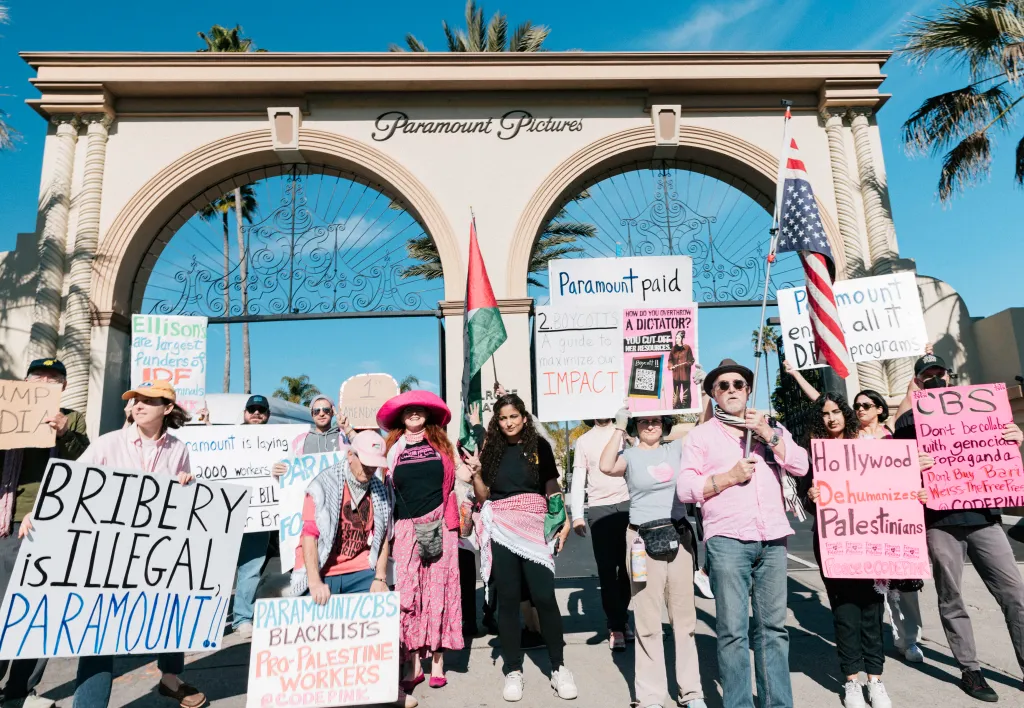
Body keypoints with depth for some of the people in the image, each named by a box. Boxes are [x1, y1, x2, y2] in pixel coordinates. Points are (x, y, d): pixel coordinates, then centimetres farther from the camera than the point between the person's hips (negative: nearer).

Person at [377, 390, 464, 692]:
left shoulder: (441, 443, 7)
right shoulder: (392, 448, 7)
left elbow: (452, 481, 13)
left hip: (440, 526, 0)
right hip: (406, 528, 0)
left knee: (438, 590, 2)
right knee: (407, 593, 0)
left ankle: (437, 661, 13)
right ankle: (414, 663, 11)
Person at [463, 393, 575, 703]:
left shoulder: (539, 445, 2)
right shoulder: (491, 449, 6)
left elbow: (552, 488, 6)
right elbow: (482, 496, 9)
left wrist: (563, 520, -4)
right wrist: (476, 472, -8)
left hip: (534, 525, -1)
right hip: (500, 528, 1)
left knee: (544, 595, -2)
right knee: (508, 598, 7)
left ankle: (558, 667, 15)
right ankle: (513, 670, 19)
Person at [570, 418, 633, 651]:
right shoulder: (584, 440, 8)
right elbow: (578, 480, 5)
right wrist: (576, 516, -2)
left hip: (627, 505, 0)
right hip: (599, 509, 0)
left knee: (627, 567, 7)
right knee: (606, 570, 1)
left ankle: (622, 618, 25)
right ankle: (615, 626, 10)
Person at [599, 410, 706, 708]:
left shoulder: (675, 449, 8)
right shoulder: (629, 455, -2)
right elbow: (606, 466, -22)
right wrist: (619, 428, -16)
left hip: (678, 536, 3)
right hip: (644, 540, -3)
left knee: (684, 616, 12)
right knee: (648, 621, 5)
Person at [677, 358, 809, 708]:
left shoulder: (771, 427, 17)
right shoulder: (700, 435, 7)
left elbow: (801, 466, 4)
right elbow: (685, 489, 0)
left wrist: (769, 436, -7)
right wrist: (730, 476, -9)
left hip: (773, 539, 3)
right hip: (727, 541, -3)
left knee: (773, 626, 8)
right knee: (733, 630, 0)